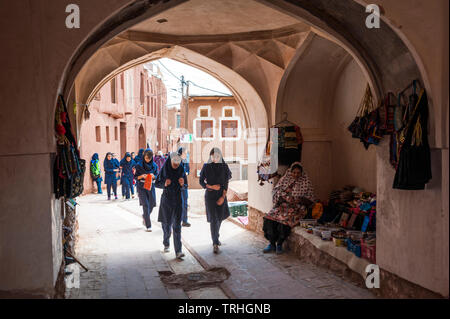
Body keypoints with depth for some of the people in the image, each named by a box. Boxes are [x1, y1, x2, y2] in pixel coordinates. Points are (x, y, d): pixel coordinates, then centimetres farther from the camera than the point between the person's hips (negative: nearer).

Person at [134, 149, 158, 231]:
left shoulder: (154, 165, 3)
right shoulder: (139, 165, -3)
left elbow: (157, 176, 8)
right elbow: (135, 177, 1)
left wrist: (153, 176, -13)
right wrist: (142, 176, -18)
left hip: (151, 187, 3)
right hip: (141, 187, -3)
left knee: (151, 205, 4)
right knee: (145, 205, -9)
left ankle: (145, 216, 37)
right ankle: (148, 225, -3)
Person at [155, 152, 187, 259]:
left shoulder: (181, 170, -2)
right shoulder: (164, 170, -6)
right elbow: (156, 183, 0)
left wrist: (182, 183, -16)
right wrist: (164, 183, -20)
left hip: (177, 200, 0)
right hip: (166, 199, 0)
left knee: (177, 225, -6)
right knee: (167, 224, 9)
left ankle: (178, 251, -7)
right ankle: (166, 244, 35)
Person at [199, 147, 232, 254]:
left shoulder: (224, 167, 0)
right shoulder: (206, 167, -3)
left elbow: (226, 183, -1)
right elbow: (201, 181, 1)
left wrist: (223, 197, -9)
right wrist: (212, 186, -15)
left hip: (221, 195, 3)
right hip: (210, 194, -2)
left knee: (219, 217, 12)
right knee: (213, 218, -8)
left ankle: (216, 238, 37)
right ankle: (215, 243, -7)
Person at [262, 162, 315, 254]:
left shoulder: (306, 182, 5)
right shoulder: (285, 179, 11)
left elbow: (310, 199, 3)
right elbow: (276, 190, 3)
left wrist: (300, 199, -17)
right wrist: (286, 197, -15)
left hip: (296, 208, -2)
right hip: (282, 205, 3)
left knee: (285, 220, -31)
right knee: (269, 218, -24)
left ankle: (279, 244, -10)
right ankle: (272, 243, -10)